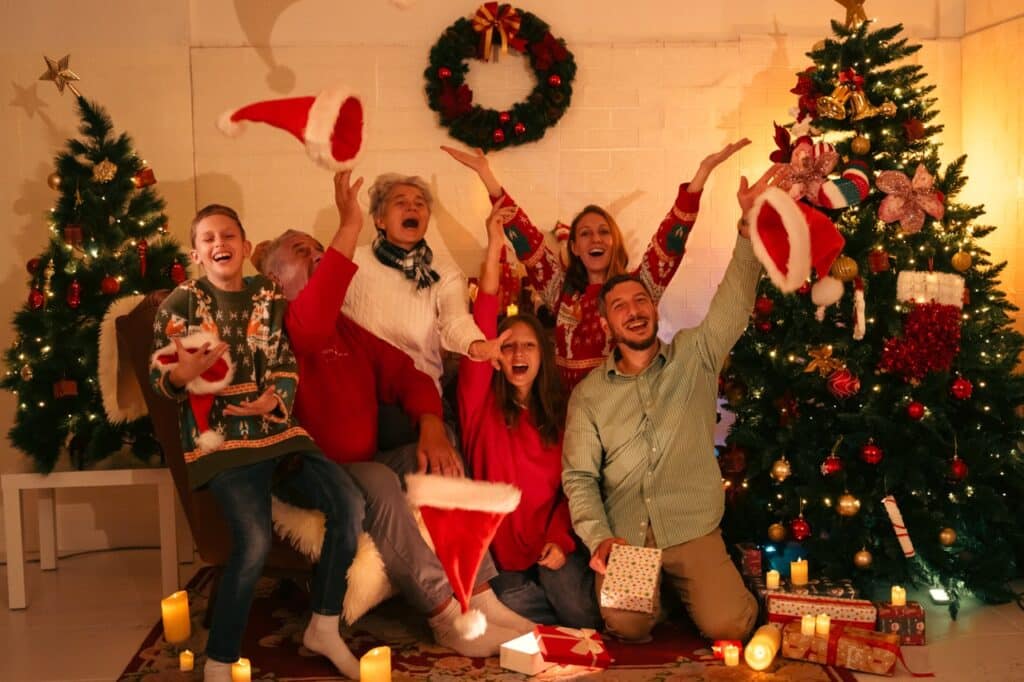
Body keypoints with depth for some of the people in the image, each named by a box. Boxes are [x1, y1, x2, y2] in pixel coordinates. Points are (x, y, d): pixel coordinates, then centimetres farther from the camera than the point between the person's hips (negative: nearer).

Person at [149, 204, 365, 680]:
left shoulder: (269, 297, 13)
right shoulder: (181, 303, 2)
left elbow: (287, 365, 13)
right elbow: (159, 381, -1)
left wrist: (275, 398, -10)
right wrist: (185, 371, -25)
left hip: (276, 430, 5)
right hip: (219, 437, -5)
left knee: (349, 504, -16)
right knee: (255, 538, -28)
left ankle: (324, 628, 1)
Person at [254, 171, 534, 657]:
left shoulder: (344, 328, 17)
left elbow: (402, 372, 10)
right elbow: (309, 327, -32)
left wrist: (431, 426, -11)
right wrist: (349, 229, -33)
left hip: (363, 463, 7)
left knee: (441, 461, -13)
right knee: (378, 482, -32)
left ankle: (480, 598, -16)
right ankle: (446, 614, -25)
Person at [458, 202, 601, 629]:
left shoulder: (559, 417, 9)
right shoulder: (482, 402, -1)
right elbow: (481, 330, -13)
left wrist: (560, 539, -11)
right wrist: (494, 249, -20)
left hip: (550, 551, 1)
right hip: (499, 556, -1)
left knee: (585, 619, -20)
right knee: (514, 603, -26)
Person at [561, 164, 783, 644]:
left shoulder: (695, 356, 4)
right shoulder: (589, 394, 4)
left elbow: (734, 302, -11)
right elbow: (579, 477, 1)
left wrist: (749, 226, -25)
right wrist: (598, 539, -16)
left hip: (693, 530, 0)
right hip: (624, 537, 0)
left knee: (728, 627, -15)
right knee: (628, 627, -20)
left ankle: (683, 582, 18)